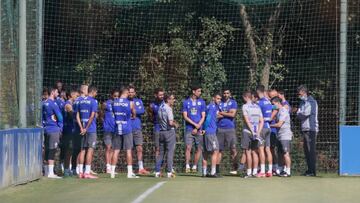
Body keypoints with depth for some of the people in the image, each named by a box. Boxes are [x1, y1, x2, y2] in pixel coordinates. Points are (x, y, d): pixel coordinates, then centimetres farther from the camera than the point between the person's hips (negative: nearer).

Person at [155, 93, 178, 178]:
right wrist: (175, 125, -3)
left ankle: (157, 172, 10)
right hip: (169, 131, -7)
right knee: (170, 152, -2)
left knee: (161, 152, 11)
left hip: (161, 132, 7)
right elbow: (170, 123, -24)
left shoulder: (160, 107, 9)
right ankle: (169, 172, -3)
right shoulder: (168, 109, -15)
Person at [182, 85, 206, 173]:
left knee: (199, 148, 1)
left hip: (199, 130, 2)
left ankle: (194, 167, 9)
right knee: (188, 147, -11)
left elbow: (203, 117, 4)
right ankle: (187, 167, -11)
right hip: (189, 129, -2)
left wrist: (197, 128, -7)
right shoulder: (186, 102, 6)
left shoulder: (202, 102, 9)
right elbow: (185, 116, 1)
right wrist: (195, 124, -10)